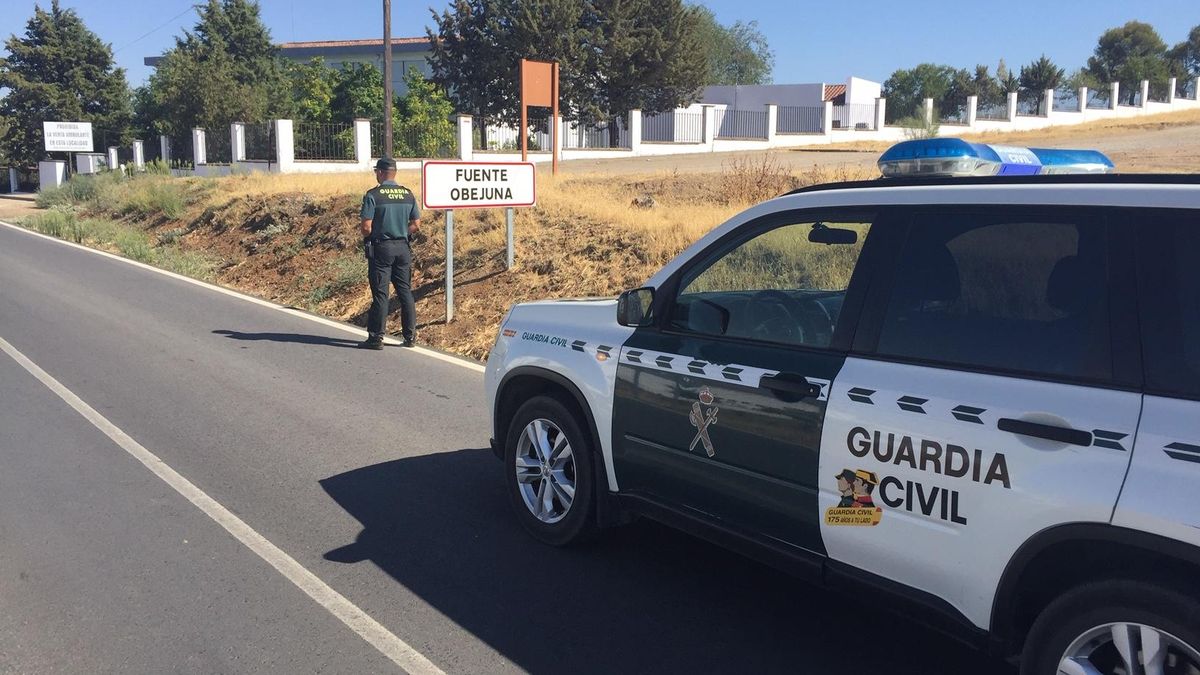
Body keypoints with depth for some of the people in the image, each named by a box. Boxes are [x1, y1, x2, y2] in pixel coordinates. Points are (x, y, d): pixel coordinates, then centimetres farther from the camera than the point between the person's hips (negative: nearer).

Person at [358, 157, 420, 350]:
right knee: (405, 292, 10)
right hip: (403, 247, 4)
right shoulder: (408, 194, 5)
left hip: (381, 248, -4)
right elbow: (416, 223, 7)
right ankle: (410, 336, 12)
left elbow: (366, 227, -13)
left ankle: (376, 337, 4)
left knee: (380, 294, 0)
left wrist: (367, 240, 6)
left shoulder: (373, 195, -10)